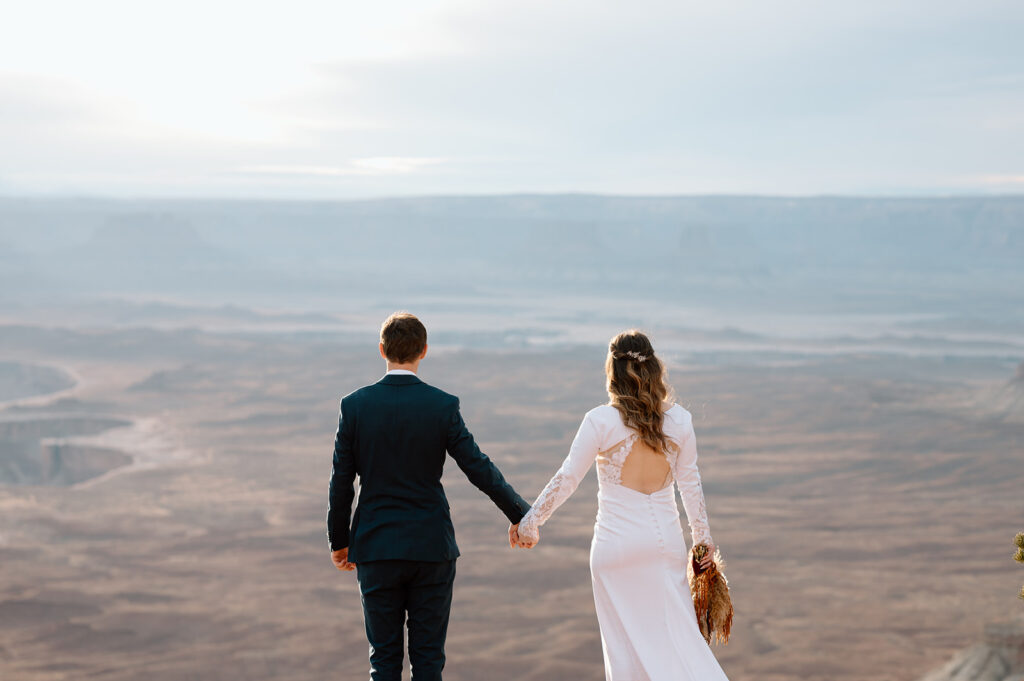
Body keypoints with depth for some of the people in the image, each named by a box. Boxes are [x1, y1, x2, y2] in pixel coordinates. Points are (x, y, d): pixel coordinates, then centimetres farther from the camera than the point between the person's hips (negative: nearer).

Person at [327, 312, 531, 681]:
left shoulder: (355, 405, -5)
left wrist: (339, 541, 12)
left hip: (376, 548, 1)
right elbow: (480, 470, -6)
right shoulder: (442, 406, -8)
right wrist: (520, 514, 8)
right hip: (431, 547, -1)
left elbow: (341, 482, -1)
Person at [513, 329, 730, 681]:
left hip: (616, 541, -2)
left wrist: (529, 522, 6)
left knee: (623, 641, 8)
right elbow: (690, 482, 5)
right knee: (677, 633, 8)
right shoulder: (679, 420, -3)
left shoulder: (601, 421, -11)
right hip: (665, 540, 2)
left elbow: (567, 479, -6)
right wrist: (702, 536, 16)